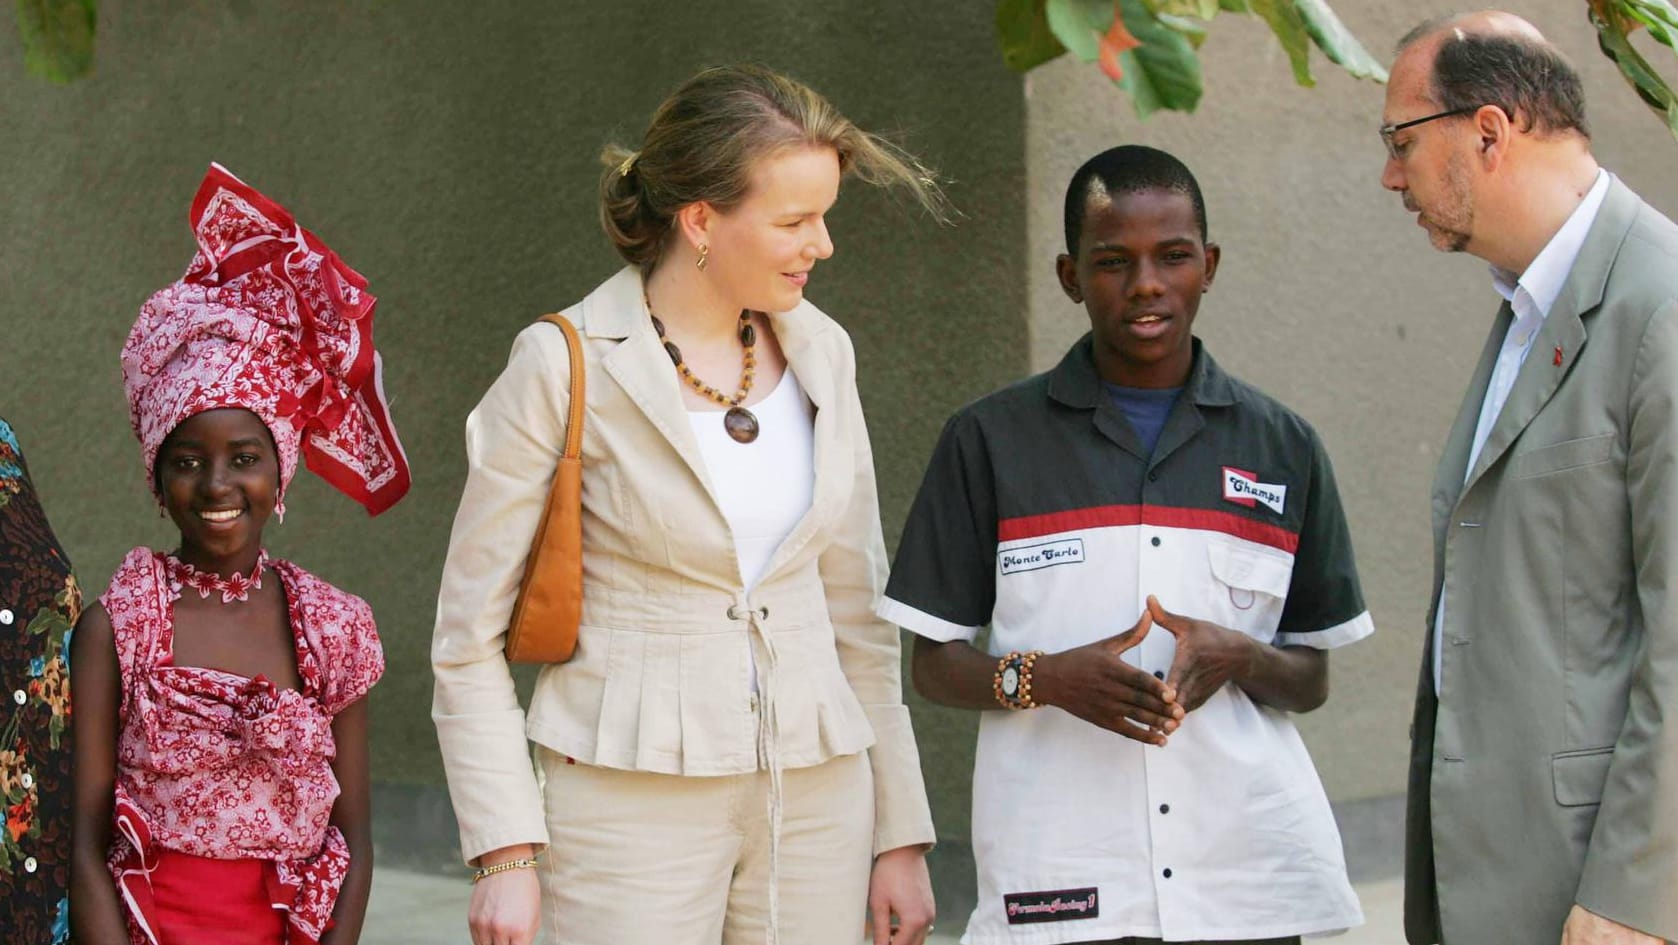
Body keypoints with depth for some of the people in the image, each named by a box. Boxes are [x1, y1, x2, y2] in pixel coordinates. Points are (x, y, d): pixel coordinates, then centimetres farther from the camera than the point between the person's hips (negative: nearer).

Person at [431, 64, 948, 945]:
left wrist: (900, 832, 10)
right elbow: (470, 633, -5)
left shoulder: (819, 352, 7)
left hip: (813, 801, 5)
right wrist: (505, 853, -12)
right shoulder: (566, 368, -8)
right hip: (635, 799, -5)